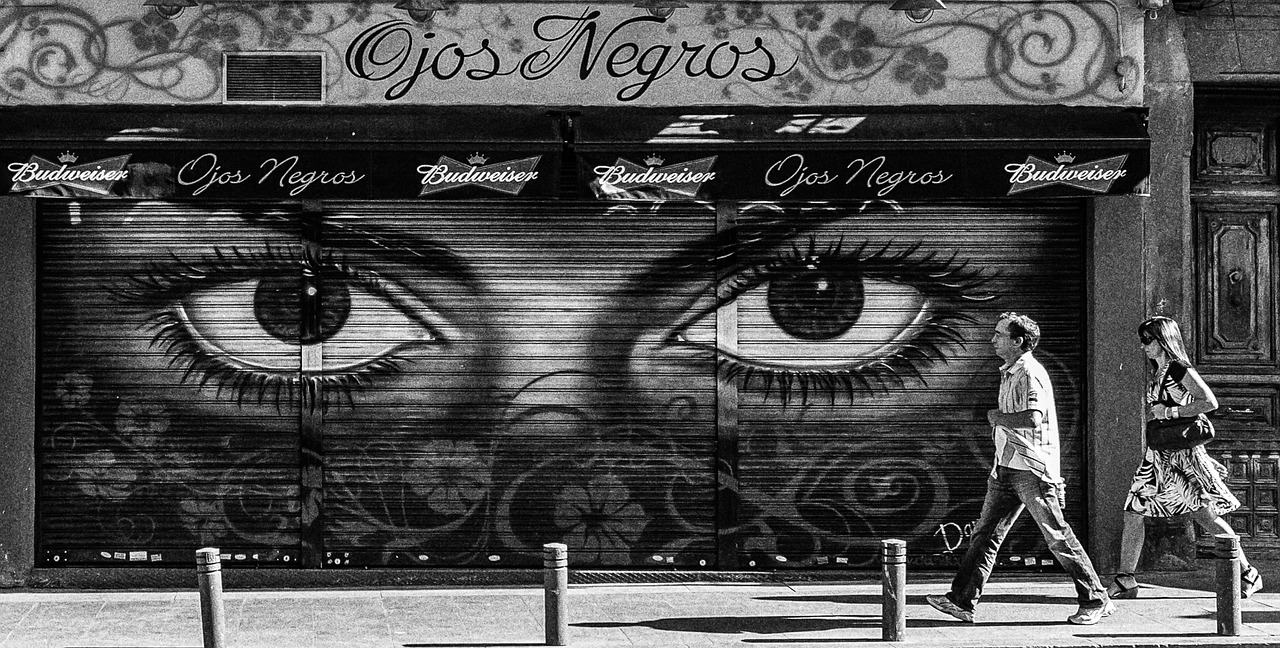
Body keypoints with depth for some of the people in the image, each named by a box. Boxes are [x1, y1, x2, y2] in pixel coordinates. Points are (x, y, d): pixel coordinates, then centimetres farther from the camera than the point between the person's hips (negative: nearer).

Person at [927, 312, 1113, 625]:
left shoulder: (1030, 373, -15)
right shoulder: (1009, 373, 17)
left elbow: (1033, 418, -29)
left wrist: (998, 417, -15)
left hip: (1033, 469, -10)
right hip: (1007, 468, 10)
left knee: (1058, 536, -3)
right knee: (985, 533, 5)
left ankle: (1095, 601, 6)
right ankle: (962, 601, 5)